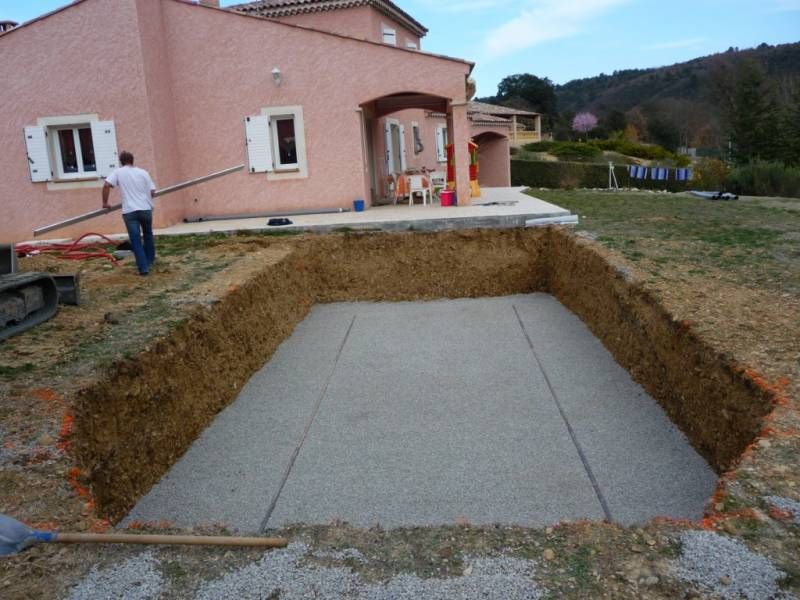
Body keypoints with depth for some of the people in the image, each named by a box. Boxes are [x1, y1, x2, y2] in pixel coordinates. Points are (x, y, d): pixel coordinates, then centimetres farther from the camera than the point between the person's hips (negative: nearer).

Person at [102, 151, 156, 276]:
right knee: (148, 235, 23)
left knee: (136, 241, 0)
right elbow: (152, 191, 6)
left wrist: (105, 202, 3)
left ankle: (143, 267, -4)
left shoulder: (118, 172, 3)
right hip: (146, 209, 2)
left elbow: (106, 185, -8)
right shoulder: (143, 172, 7)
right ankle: (150, 259, 35)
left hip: (129, 211, -2)